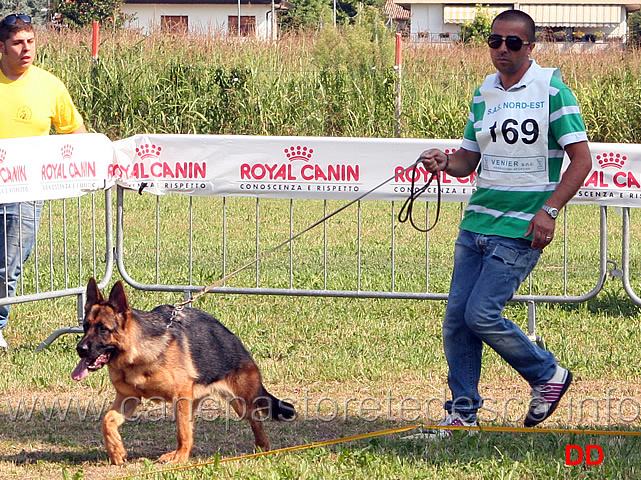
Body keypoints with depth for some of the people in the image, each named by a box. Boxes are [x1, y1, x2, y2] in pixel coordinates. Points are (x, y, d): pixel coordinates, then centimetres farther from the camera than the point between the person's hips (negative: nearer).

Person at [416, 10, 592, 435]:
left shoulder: (551, 89, -7)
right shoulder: (483, 94, 11)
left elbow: (581, 160, -9)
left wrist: (549, 210, -18)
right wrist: (445, 163, -5)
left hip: (521, 229, -6)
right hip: (476, 223, 6)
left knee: (482, 315, -13)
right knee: (456, 318, 2)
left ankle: (548, 375, 9)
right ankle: (463, 412, 13)